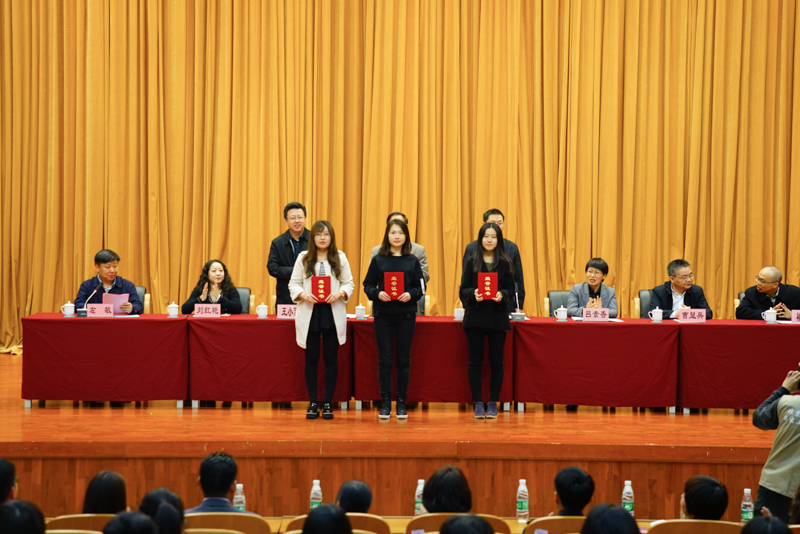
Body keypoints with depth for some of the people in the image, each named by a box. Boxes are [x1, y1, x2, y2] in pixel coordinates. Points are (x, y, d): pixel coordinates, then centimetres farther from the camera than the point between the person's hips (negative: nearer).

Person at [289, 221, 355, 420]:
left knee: (331, 358, 3)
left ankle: (328, 403, 9)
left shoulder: (340, 258, 6)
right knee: (311, 358, 4)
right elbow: (294, 283, 4)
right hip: (309, 313, 0)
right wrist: (303, 294, -15)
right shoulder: (303, 258, 6)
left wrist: (340, 293, -14)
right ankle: (313, 402, 10)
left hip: (333, 313, 0)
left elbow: (349, 283, 6)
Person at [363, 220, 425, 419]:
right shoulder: (378, 260, 4)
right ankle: (385, 403, 7)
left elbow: (420, 287, 6)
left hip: (406, 315, 1)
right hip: (383, 314, -1)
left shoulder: (412, 261, 5)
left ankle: (401, 403, 11)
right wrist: (377, 293, -15)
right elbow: (368, 285, 4)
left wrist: (411, 294, -14)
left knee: (404, 359, 4)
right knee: (385, 359, 1)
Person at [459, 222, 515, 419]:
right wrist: (473, 294, -18)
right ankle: (478, 403, 8)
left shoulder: (505, 263, 4)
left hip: (497, 316, 0)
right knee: (475, 360, 2)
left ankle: (493, 403, 10)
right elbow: (463, 290, 2)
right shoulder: (472, 262, 4)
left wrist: (502, 295, -17)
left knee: (496, 361, 3)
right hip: (475, 316, 0)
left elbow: (511, 290, 4)